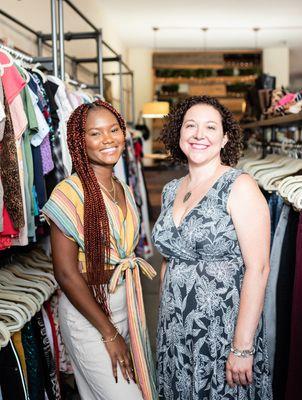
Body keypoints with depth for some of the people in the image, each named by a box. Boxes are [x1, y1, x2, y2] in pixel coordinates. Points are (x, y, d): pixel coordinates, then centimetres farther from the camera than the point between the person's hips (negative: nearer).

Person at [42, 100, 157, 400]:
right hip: (88, 310, -7)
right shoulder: (70, 192, -18)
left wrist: (134, 309, 11)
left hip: (128, 306, 7)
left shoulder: (124, 190, 5)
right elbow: (66, 273, -19)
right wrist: (109, 333, -15)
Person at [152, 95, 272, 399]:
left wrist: (243, 348, -20)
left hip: (223, 329, -5)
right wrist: (165, 319, 14)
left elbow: (257, 269, -17)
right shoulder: (171, 190, 6)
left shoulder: (239, 186, -13)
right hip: (174, 329, 6)